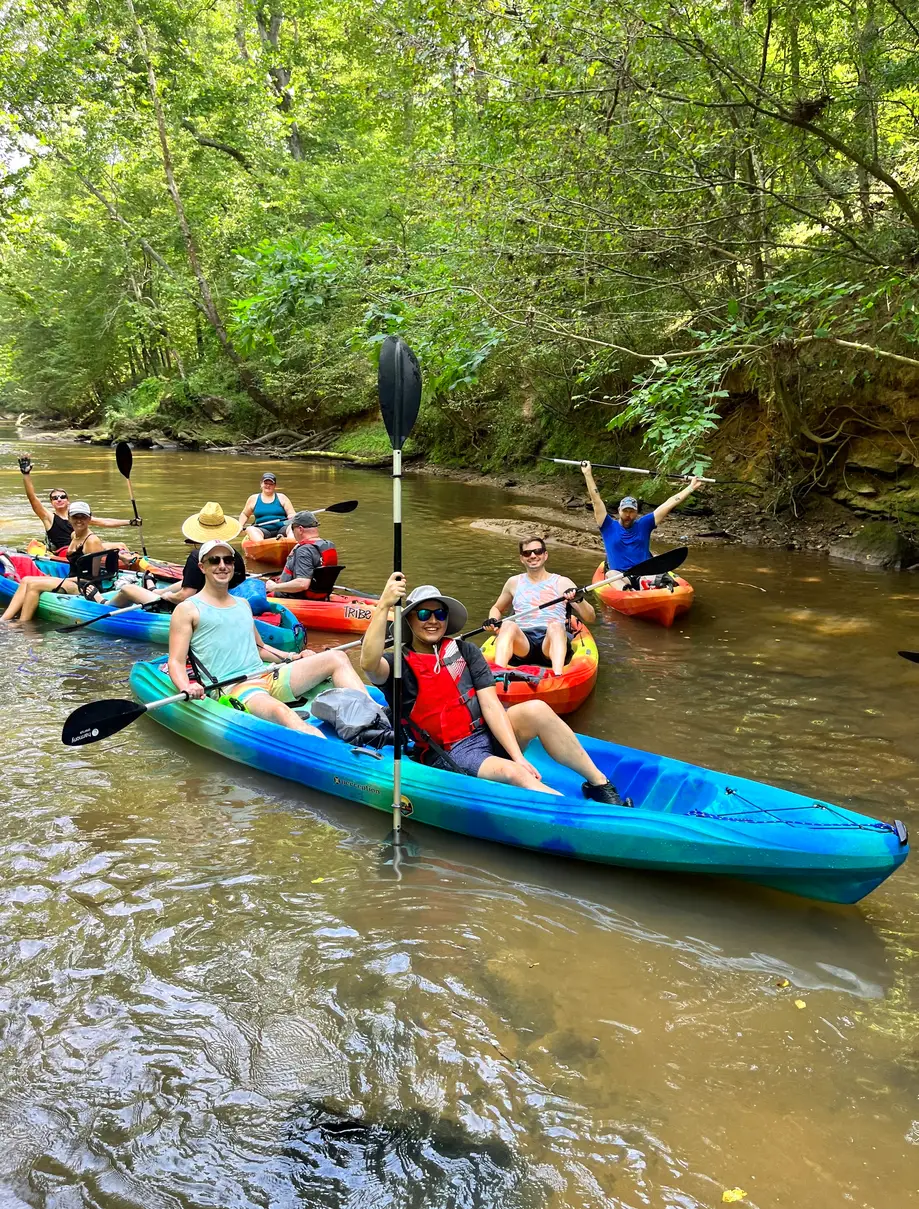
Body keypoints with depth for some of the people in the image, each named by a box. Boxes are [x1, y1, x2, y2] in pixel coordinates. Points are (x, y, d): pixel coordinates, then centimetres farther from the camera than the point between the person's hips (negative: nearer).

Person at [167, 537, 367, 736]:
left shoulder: (243, 604, 24)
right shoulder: (188, 610, 6)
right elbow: (176, 662, 0)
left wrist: (293, 657, 18)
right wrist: (186, 687, -21)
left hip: (269, 676, 7)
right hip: (232, 688, -7)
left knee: (337, 658, -8)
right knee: (281, 712, -39)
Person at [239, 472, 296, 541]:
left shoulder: (281, 498, 14)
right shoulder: (253, 499, 17)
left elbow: (292, 514, 9)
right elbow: (244, 514, 29)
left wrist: (291, 517, -15)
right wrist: (240, 526, 11)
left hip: (281, 529, -1)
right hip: (263, 530, 1)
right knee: (249, 529, -30)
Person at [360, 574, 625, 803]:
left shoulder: (465, 651, 10)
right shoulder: (399, 665, -1)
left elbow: (490, 705, 0)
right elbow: (369, 664, -26)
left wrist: (518, 756, -13)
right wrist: (383, 605, -35)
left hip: (489, 734, 4)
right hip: (450, 756, -4)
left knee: (536, 710, -24)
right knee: (512, 773, -33)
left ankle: (600, 785, -15)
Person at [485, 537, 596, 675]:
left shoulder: (562, 583, 14)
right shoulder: (514, 582, 20)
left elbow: (590, 618, 8)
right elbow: (496, 608, 36)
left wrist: (579, 600, -13)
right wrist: (493, 621, 12)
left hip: (554, 639, -1)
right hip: (522, 643, 1)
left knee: (555, 625, -34)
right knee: (508, 625, -30)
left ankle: (557, 678, -56)